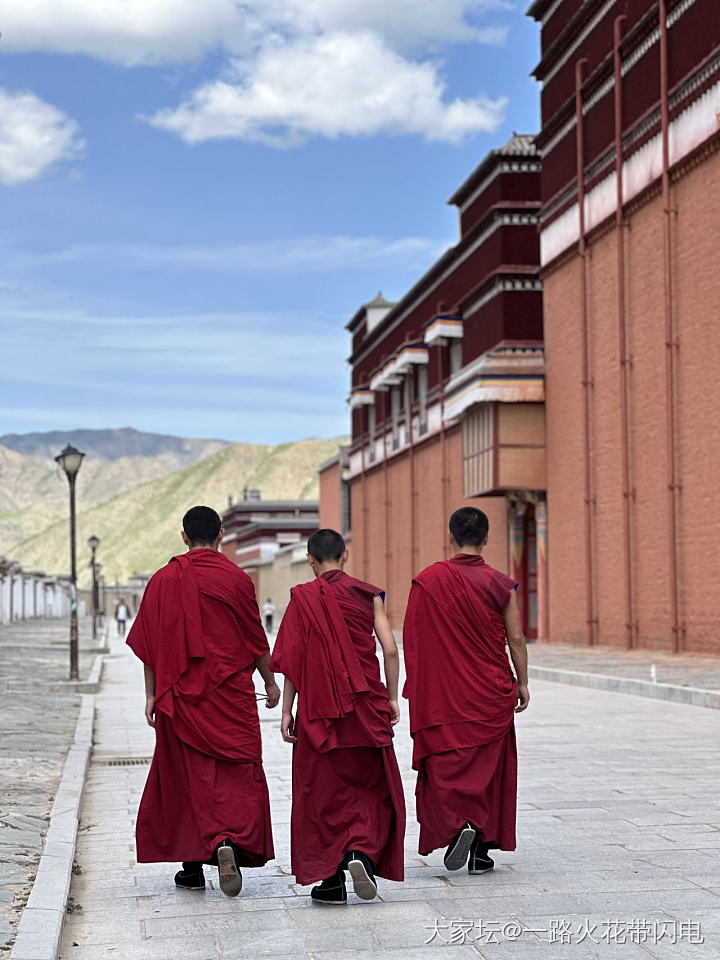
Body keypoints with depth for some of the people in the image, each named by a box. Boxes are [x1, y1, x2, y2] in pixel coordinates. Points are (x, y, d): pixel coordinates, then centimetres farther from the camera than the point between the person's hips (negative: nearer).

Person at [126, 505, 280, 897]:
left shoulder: (163, 580, 1)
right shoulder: (236, 579, -4)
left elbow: (150, 644, 2)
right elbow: (256, 640, 1)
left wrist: (152, 695, 8)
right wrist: (270, 682, 14)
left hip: (181, 694, 2)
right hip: (231, 693, -2)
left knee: (188, 773, 10)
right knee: (237, 770, 2)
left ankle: (193, 865, 13)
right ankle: (231, 841, -22)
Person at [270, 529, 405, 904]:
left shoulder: (302, 599, -2)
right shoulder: (368, 594, 2)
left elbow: (293, 660, -6)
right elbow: (390, 649, -4)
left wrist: (286, 710, 0)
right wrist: (391, 697, 6)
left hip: (319, 705, -1)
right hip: (366, 705, 1)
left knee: (323, 789, 8)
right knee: (372, 786, 14)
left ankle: (330, 880, 7)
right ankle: (362, 853, -9)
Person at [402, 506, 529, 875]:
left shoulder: (428, 580, -4)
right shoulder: (501, 584, -5)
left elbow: (412, 638, -2)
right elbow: (516, 638, -3)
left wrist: (418, 686, 8)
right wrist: (522, 683, 8)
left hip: (443, 693, -1)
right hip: (491, 693, 1)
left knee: (445, 762, 5)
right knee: (488, 764, 9)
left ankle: (457, 825, -18)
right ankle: (482, 848, 10)